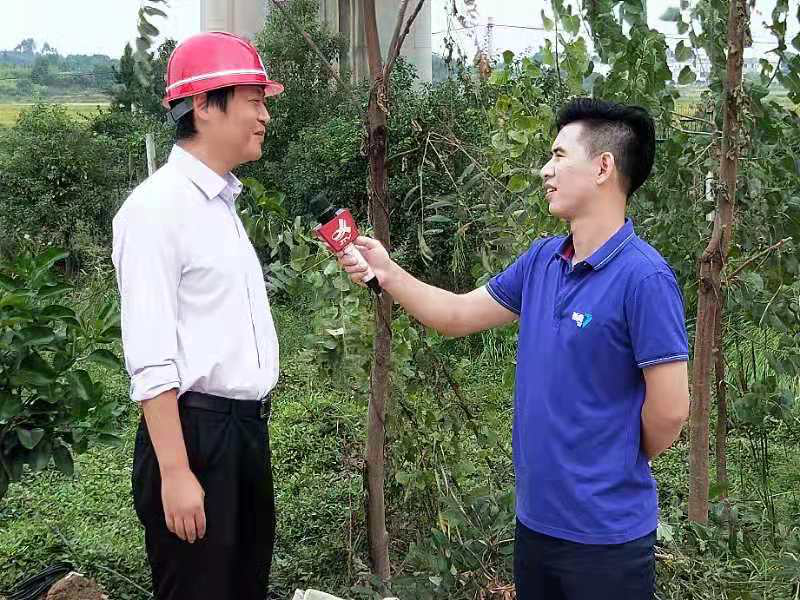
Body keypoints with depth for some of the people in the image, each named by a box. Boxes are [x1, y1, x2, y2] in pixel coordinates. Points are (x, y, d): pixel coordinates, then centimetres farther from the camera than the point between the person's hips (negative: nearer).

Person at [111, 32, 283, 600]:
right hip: (194, 432, -8)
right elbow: (150, 358, -19)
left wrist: (251, 426, 18)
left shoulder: (222, 202, 11)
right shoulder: (157, 206, -15)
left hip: (247, 427, 8)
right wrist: (175, 472, -20)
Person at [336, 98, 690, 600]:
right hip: (535, 516, 7)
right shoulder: (541, 260, 3)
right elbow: (460, 315, 13)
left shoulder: (644, 277, -20)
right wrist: (387, 273, 2)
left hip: (605, 530, -7)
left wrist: (621, 466, -2)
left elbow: (669, 411, -19)